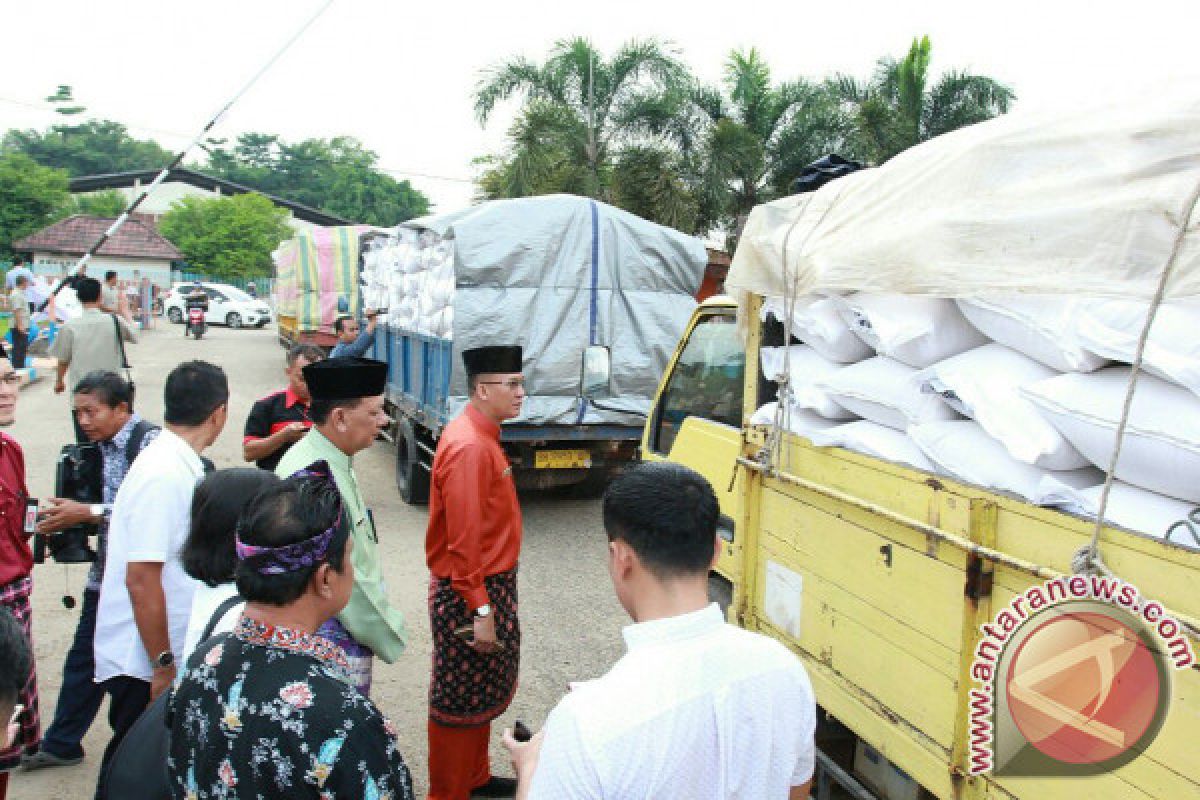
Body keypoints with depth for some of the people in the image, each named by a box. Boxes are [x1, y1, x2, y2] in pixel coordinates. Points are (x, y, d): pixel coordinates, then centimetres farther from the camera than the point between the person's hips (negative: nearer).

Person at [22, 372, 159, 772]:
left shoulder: (149, 442, -16)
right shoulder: (99, 447, 8)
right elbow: (101, 506, 15)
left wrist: (87, 512, -22)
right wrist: (67, 513, -3)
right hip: (104, 572, 7)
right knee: (83, 659, 17)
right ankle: (61, 744, 33)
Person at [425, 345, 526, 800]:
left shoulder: (482, 437, 7)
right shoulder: (469, 448, -24)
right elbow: (463, 540, -26)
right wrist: (481, 610, -23)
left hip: (491, 583, 10)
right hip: (469, 593, -10)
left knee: (486, 692, 23)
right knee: (460, 701, 6)